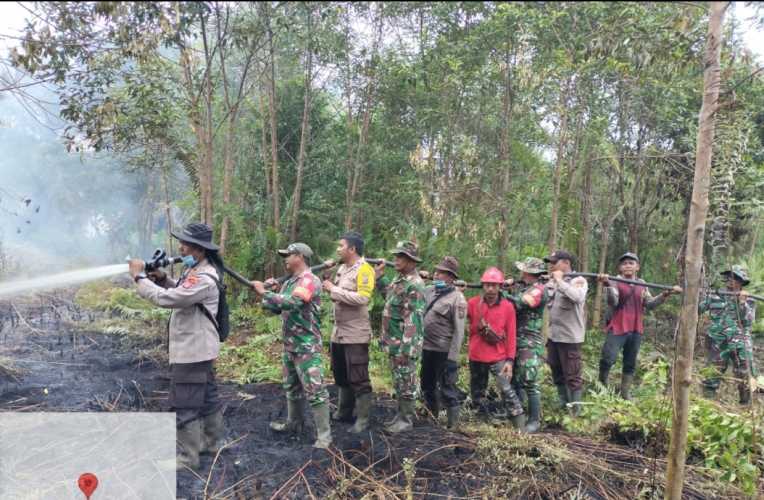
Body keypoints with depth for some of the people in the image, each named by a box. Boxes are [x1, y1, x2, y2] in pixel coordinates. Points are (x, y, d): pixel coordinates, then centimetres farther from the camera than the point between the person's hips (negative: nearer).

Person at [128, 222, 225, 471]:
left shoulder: (204, 278, -25)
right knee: (207, 398, 20)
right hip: (197, 348, 10)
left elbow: (166, 298, -28)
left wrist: (140, 277, -16)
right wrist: (162, 278, 1)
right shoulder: (195, 269, 8)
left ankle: (187, 457, 12)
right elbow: (179, 292, 20)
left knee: (185, 407, 0)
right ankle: (213, 441, 33)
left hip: (191, 351, -10)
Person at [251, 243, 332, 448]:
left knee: (314, 391, -8)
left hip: (307, 347, -9)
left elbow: (292, 303, -29)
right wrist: (266, 290, 0)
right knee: (291, 387, 21)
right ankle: (293, 423, 36)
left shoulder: (310, 280, -15)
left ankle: (324, 435, -1)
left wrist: (264, 292, -21)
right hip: (289, 345, 10)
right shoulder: (288, 283, 14)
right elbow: (275, 308, 17)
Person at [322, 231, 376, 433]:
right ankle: (344, 412, 34)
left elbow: (362, 297, -26)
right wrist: (329, 288, -1)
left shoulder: (364, 269, -14)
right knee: (341, 377, 20)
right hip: (338, 332, 9)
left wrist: (334, 289, -20)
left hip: (355, 334, -9)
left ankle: (362, 420, 11)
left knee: (358, 379, 0)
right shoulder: (342, 268, 11)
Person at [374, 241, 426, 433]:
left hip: (404, 344, -9)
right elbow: (389, 296, 30)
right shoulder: (399, 279, 10)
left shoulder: (414, 285, -20)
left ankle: (407, 420, 14)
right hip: (394, 342, 9)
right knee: (398, 381, 18)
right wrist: (379, 276, 20)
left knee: (406, 383, 3)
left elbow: (413, 320, -24)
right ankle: (400, 414, 30)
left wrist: (406, 349, -26)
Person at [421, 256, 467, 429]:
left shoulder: (457, 299, -14)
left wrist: (452, 358, -20)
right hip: (426, 349, 8)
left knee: (447, 390, 1)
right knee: (427, 386, 19)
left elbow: (459, 331, -17)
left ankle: (452, 425, 14)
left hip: (443, 352, -7)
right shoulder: (429, 291, 6)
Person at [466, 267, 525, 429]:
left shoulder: (508, 306, -4)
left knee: (507, 390, -12)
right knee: (477, 393, 14)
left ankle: (521, 427, -7)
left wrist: (510, 360, -7)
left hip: (498, 358, -2)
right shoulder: (473, 303, -2)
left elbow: (511, 335, -3)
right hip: (476, 357, 2)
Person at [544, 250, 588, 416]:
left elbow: (577, 297, -31)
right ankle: (563, 406, 33)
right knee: (557, 374, 18)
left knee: (573, 376, 1)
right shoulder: (551, 282, 10)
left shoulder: (578, 281, -10)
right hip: (553, 336, 8)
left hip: (570, 337, -7)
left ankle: (575, 412, 12)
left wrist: (560, 280, -22)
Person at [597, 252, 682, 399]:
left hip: (636, 330, 5)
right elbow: (613, 302, -20)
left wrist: (665, 294, -1)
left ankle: (626, 393, 24)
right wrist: (607, 285, -38)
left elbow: (650, 304, 10)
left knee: (630, 364, 12)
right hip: (617, 328, -5)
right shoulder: (615, 282, -5)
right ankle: (601, 386, 10)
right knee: (608, 359, -14)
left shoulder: (642, 284, 12)